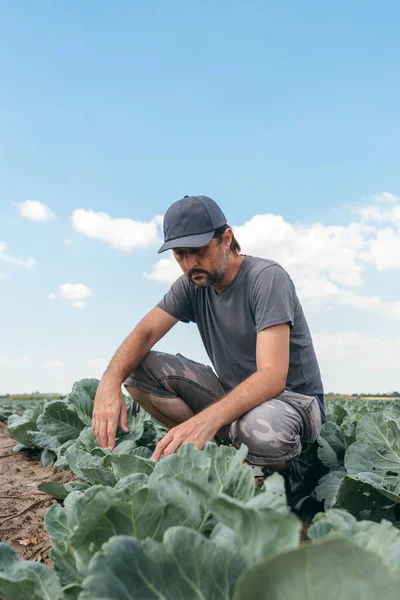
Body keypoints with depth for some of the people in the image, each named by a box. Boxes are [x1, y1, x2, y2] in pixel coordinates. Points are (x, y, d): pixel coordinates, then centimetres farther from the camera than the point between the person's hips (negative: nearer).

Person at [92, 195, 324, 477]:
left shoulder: (267, 277, -21)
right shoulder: (192, 284, -2)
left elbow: (272, 376, -31)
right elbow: (145, 332, -10)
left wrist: (206, 420, -46)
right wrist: (110, 381, -32)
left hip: (293, 399, -5)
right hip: (232, 395, 6)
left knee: (261, 429, -42)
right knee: (139, 366, -10)